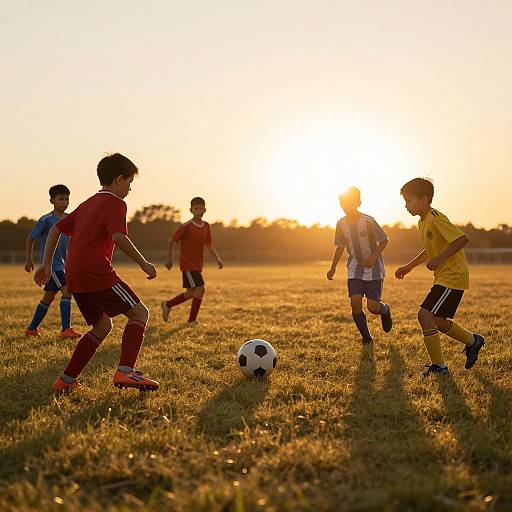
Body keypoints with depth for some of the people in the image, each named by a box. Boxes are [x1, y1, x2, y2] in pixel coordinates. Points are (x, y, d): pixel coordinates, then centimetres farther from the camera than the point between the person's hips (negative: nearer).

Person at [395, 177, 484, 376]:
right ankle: (472, 341, 35)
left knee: (425, 315, -15)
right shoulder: (423, 222, 13)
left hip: (452, 276, -10)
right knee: (437, 321, 15)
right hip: (443, 277, 10)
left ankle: (438, 366, -6)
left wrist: (440, 259, -29)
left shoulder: (436, 218, -18)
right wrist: (409, 267, 23)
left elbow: (462, 238, -25)